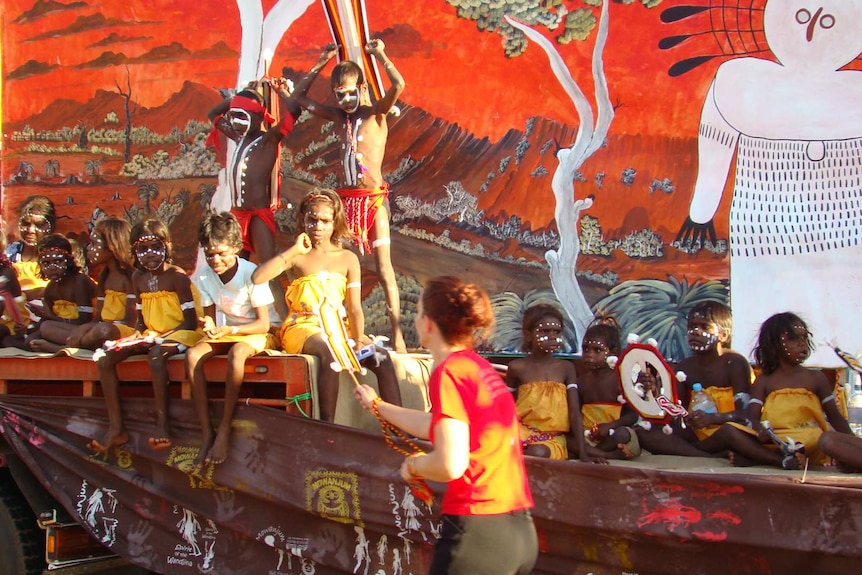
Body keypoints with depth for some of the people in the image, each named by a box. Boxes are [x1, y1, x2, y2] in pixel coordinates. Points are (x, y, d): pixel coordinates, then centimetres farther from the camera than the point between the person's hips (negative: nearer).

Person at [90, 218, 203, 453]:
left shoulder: (176, 276, -9)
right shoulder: (138, 277, 11)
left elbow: (190, 322, -13)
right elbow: (140, 317, 18)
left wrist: (160, 337, -20)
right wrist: (140, 334, -4)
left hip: (177, 335, -7)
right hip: (150, 337, 7)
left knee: (156, 354, -39)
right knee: (105, 359, -11)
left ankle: (163, 425, -35)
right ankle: (116, 428, -13)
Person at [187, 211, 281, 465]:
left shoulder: (251, 274, -20)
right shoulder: (204, 277, -4)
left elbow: (263, 323, -20)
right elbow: (210, 317, -2)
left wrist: (230, 330, -34)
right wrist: (208, 326, -27)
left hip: (263, 333, -5)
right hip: (230, 333, 6)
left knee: (237, 352, -38)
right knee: (193, 354, -23)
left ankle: (224, 432, -31)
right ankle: (206, 433, -22)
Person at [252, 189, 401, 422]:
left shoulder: (347, 258, 12)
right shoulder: (297, 258, 5)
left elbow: (355, 308, 4)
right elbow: (257, 277, -13)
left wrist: (358, 340, -12)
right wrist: (293, 250, -11)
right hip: (302, 328, -3)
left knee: (381, 357, -22)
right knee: (328, 351, -37)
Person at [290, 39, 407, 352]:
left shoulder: (376, 113, -1)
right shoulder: (341, 116, 14)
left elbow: (399, 85, -20)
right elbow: (300, 95, 22)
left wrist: (380, 54, -9)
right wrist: (321, 62, 15)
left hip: (374, 198, -6)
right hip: (347, 198, 6)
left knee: (384, 268, -7)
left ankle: (397, 335, -6)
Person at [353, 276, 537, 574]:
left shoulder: (449, 372, -13)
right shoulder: (480, 366, 12)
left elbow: (451, 464, -23)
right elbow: (439, 427, 29)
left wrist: (413, 465, -2)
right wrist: (378, 406, 43)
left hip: (479, 531, -8)